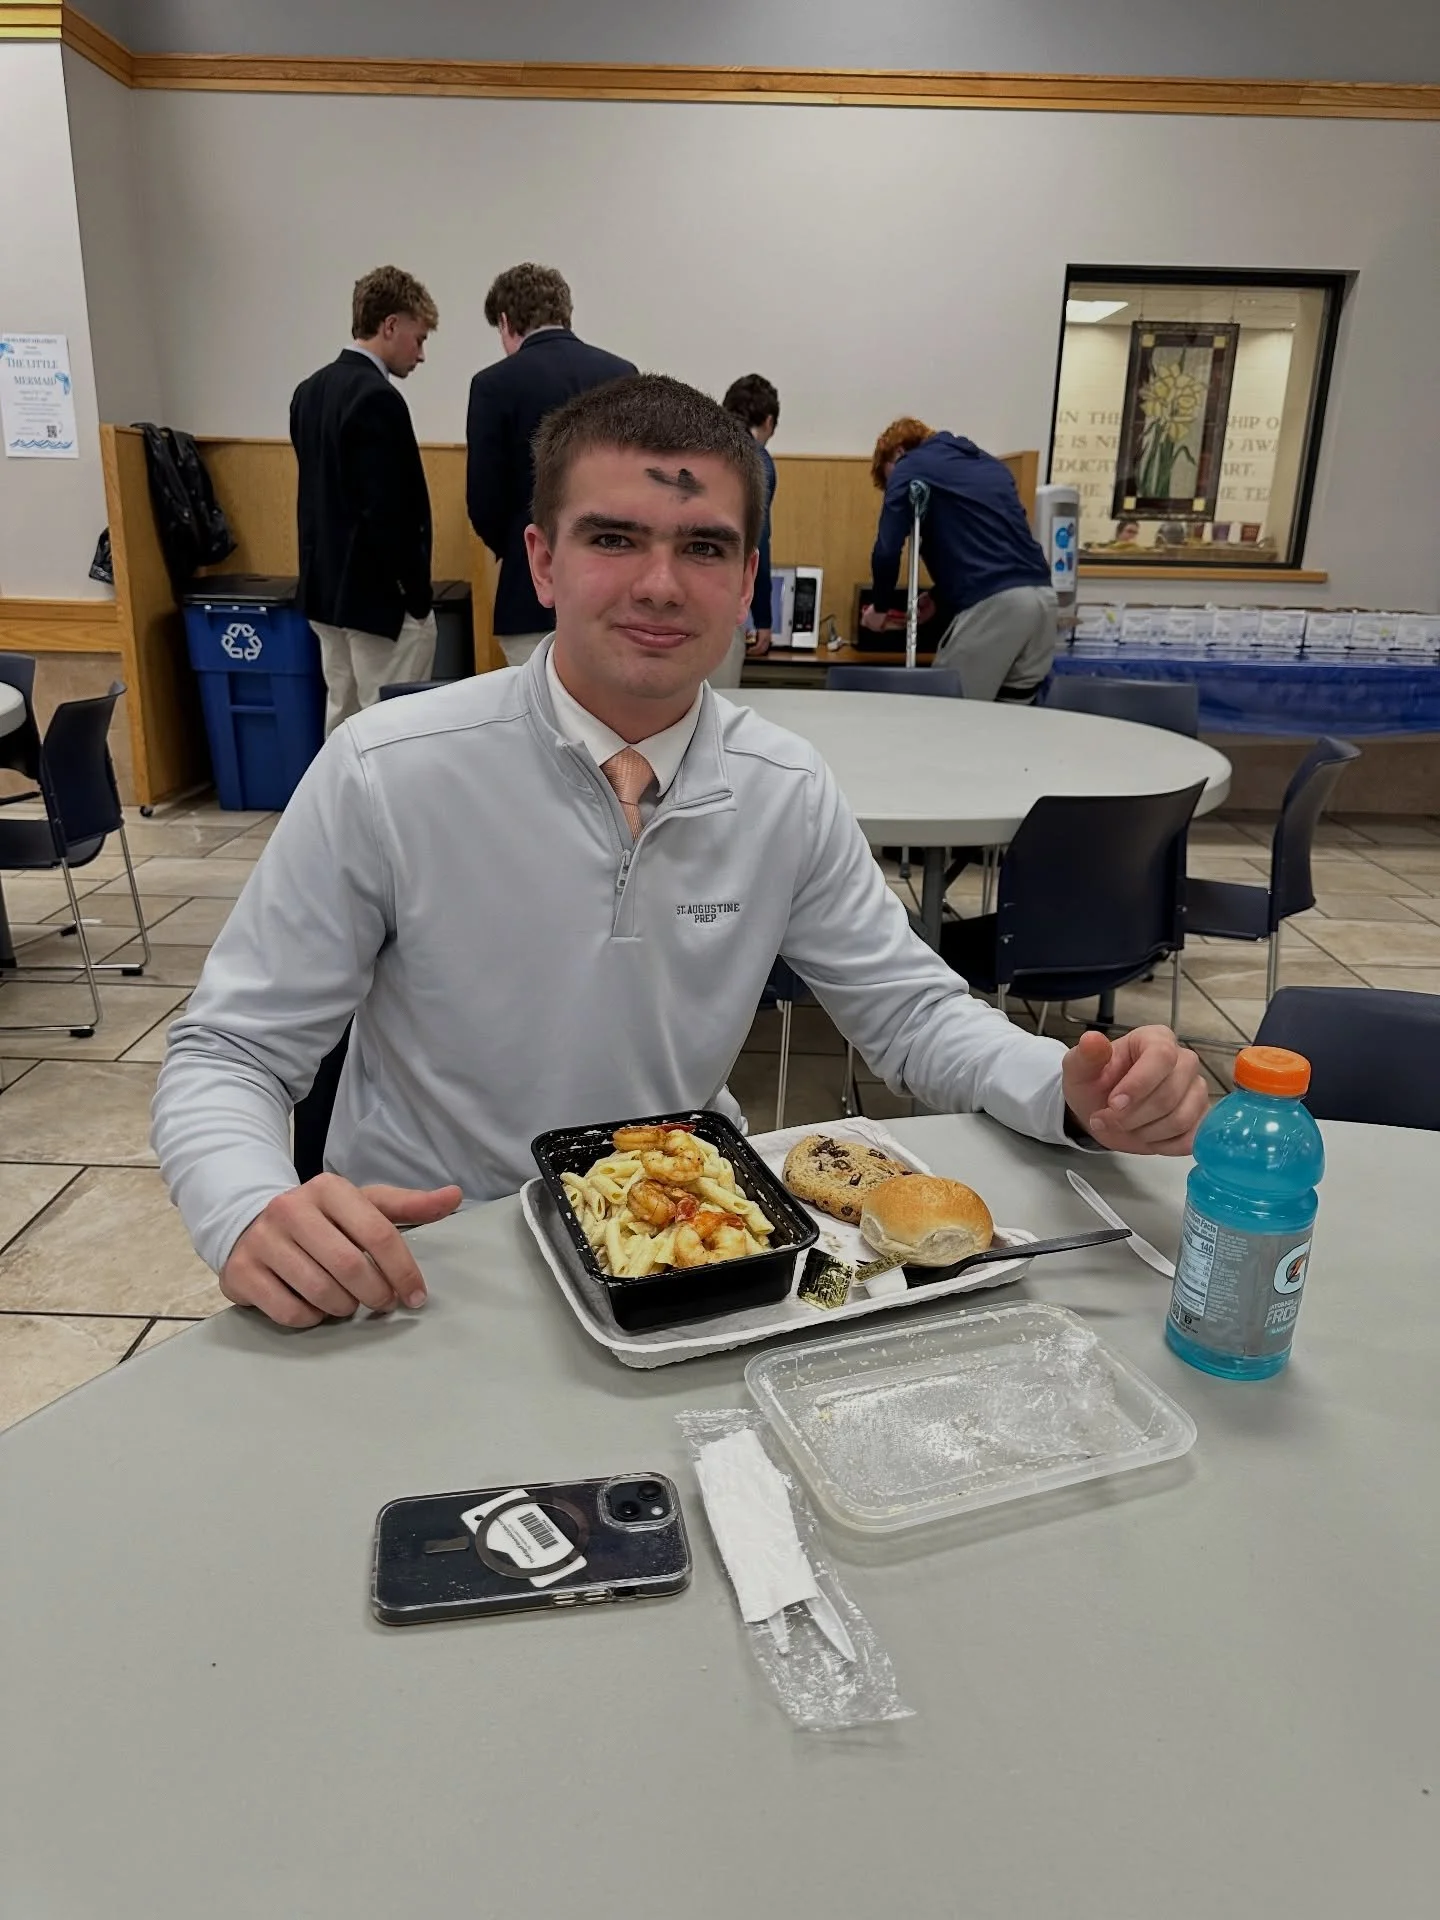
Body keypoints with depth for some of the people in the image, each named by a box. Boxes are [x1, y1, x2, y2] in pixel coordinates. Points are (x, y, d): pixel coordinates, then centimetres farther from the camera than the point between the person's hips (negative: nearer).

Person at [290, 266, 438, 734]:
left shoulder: (309, 390, 11)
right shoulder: (377, 398, -17)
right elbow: (389, 514, -22)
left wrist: (328, 568, 20)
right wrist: (418, 595, -13)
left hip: (327, 589, 9)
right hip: (380, 596, -9)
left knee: (343, 719, 15)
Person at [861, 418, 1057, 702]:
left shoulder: (910, 468, 11)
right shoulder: (989, 463, 30)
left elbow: (887, 550, 1)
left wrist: (881, 606, 18)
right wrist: (938, 596, 39)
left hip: (992, 603, -7)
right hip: (1043, 597, 7)